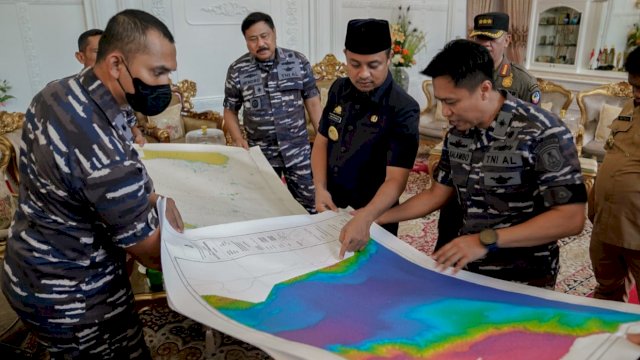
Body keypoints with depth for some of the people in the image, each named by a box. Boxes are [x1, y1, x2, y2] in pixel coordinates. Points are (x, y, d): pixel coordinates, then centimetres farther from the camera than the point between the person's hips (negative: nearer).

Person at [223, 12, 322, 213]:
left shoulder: (298, 62, -3)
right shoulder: (237, 71, -3)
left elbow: (313, 103, 2)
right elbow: (230, 110, 6)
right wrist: (238, 139, -10)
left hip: (298, 151, 0)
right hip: (260, 154, 1)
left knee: (310, 207, 7)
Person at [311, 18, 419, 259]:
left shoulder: (403, 110, -22)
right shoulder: (339, 90, -4)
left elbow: (395, 180, -26)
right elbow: (322, 141, 5)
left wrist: (365, 218, -43)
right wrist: (320, 189, -10)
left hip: (374, 217, -5)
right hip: (331, 208, 6)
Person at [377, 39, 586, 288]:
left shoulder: (542, 132, -21)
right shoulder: (457, 134, -2)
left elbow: (571, 218, -22)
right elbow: (437, 194, 8)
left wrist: (487, 240, -30)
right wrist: (375, 217, 5)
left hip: (524, 283, -5)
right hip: (468, 271, 6)